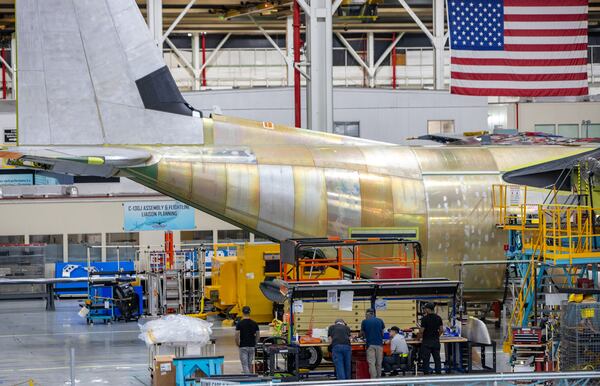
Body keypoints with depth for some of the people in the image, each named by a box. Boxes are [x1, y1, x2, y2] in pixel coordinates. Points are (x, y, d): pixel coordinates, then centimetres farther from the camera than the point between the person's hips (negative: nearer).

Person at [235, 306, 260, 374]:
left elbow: (237, 336, -14)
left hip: (243, 347, -4)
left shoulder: (239, 324, -9)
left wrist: (238, 344, 3)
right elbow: (258, 336, 3)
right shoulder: (254, 323, 1)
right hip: (252, 346, 4)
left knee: (245, 365, -5)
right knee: (250, 364, 16)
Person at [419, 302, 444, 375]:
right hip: (436, 341, 5)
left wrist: (421, 337, 6)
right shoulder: (438, 318, 3)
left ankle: (426, 373, 1)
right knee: (437, 358, 9)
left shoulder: (425, 318, -12)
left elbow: (422, 331, -12)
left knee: (426, 359, 2)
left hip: (426, 341, -5)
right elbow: (441, 330, 4)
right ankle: (438, 372, 10)